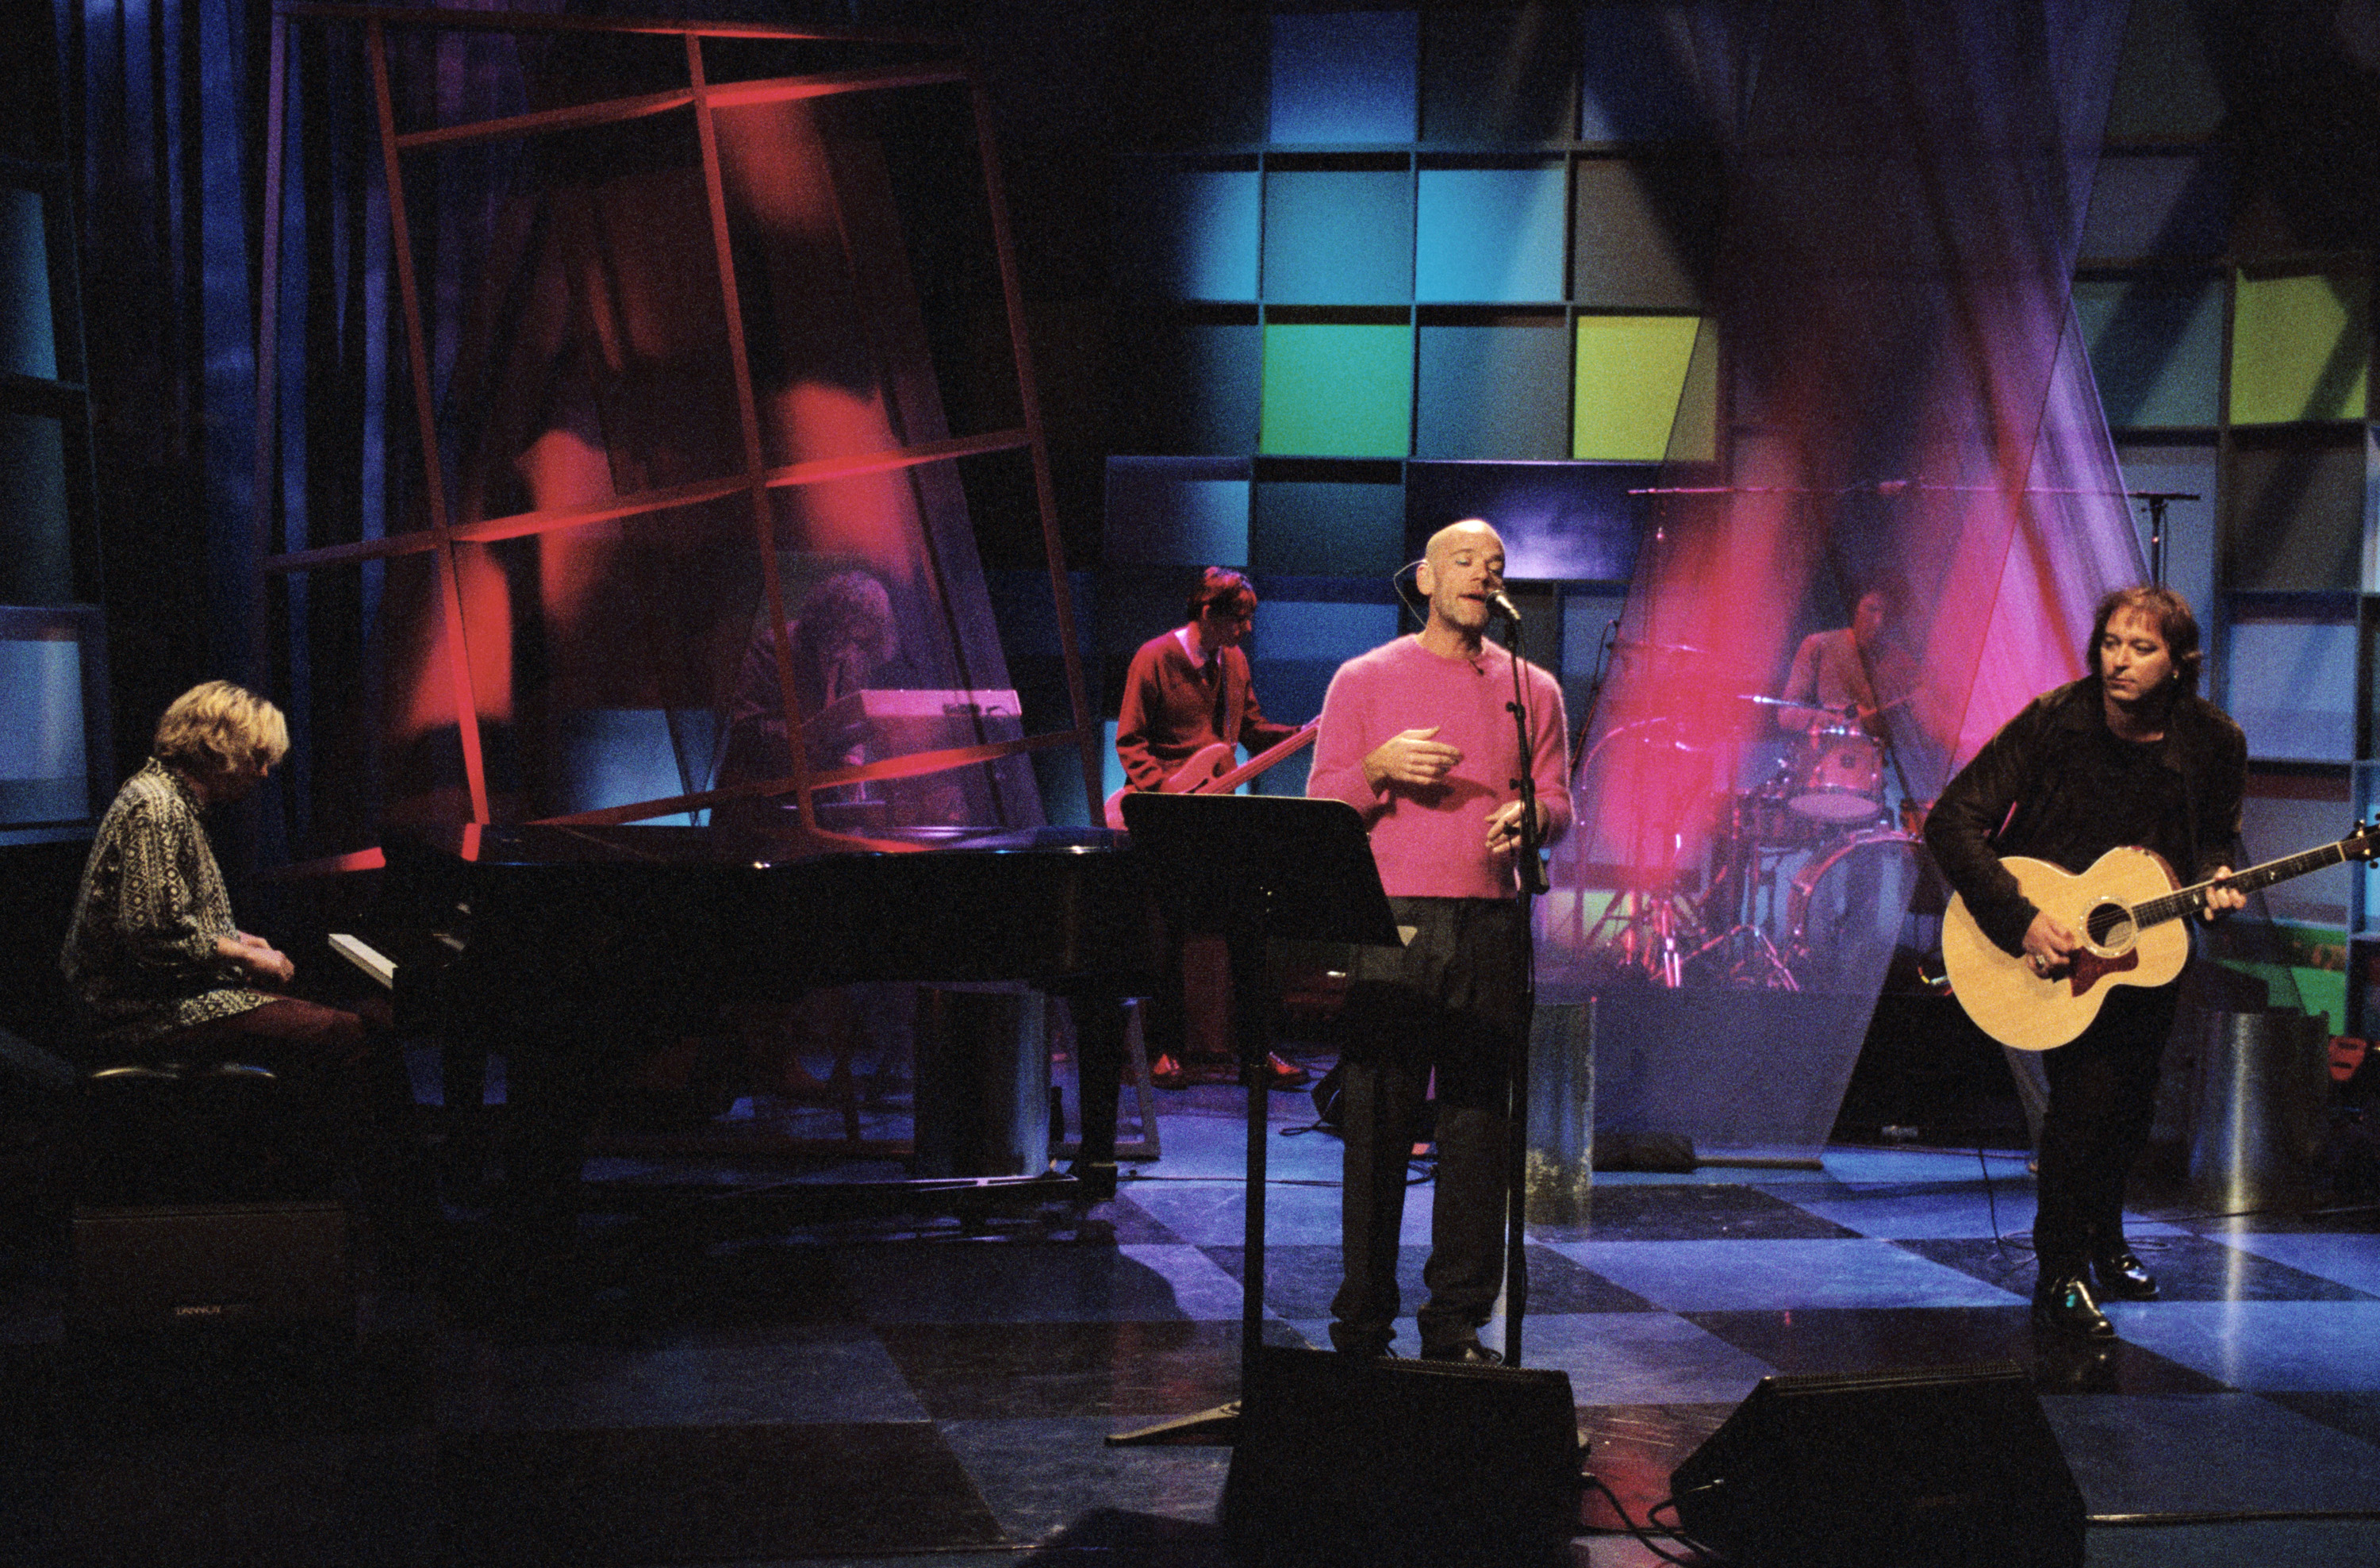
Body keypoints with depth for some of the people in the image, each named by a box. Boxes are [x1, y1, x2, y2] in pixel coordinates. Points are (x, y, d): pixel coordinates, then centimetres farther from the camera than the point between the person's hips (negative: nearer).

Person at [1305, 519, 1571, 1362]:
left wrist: (1529, 817, -10)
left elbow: (1558, 803, 12)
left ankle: (1458, 1321, 9)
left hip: (1492, 927, 2)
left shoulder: (1531, 689, 14)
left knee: (1478, 1125, 2)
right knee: (1376, 1124, -3)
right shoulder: (1364, 679, 8)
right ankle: (1363, 1323, 5)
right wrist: (1380, 768, -14)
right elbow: (1320, 805, 5)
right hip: (1392, 922, -2)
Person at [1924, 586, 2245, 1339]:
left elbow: (2214, 837, 9)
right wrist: (2022, 921, -30)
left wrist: (2215, 879, -16)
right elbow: (1952, 821, -22)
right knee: (2086, 1086, -19)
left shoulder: (2213, 742, -10)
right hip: (2046, 932, -4)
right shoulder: (2053, 722, -20)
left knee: (2131, 1102, 10)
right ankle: (2061, 1272, -6)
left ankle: (2104, 1240, 38)